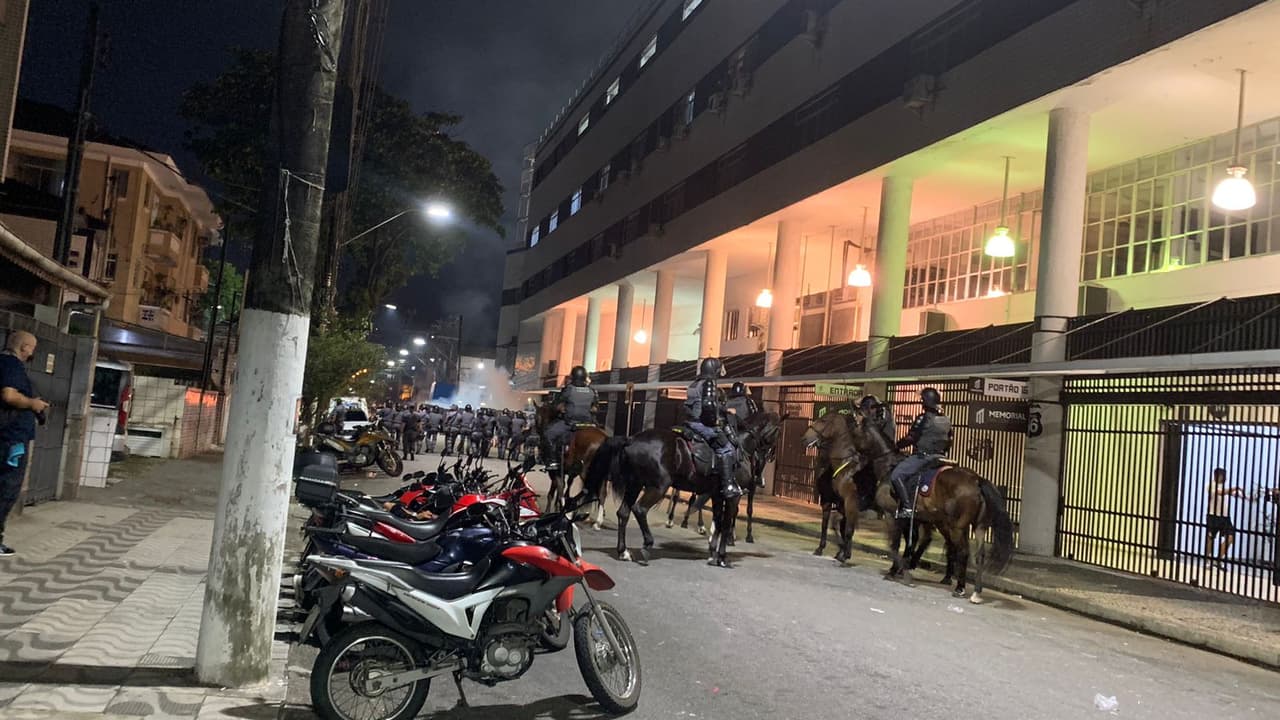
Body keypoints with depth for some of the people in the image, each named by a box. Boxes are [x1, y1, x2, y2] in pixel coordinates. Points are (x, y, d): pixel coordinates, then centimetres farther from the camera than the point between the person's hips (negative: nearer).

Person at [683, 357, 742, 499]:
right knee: (726, 449, -11)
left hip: (690, 422, 10)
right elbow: (708, 405, -24)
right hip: (702, 423, -10)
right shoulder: (709, 383, -11)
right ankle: (728, 486, -18)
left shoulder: (695, 384, 19)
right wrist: (714, 421, -12)